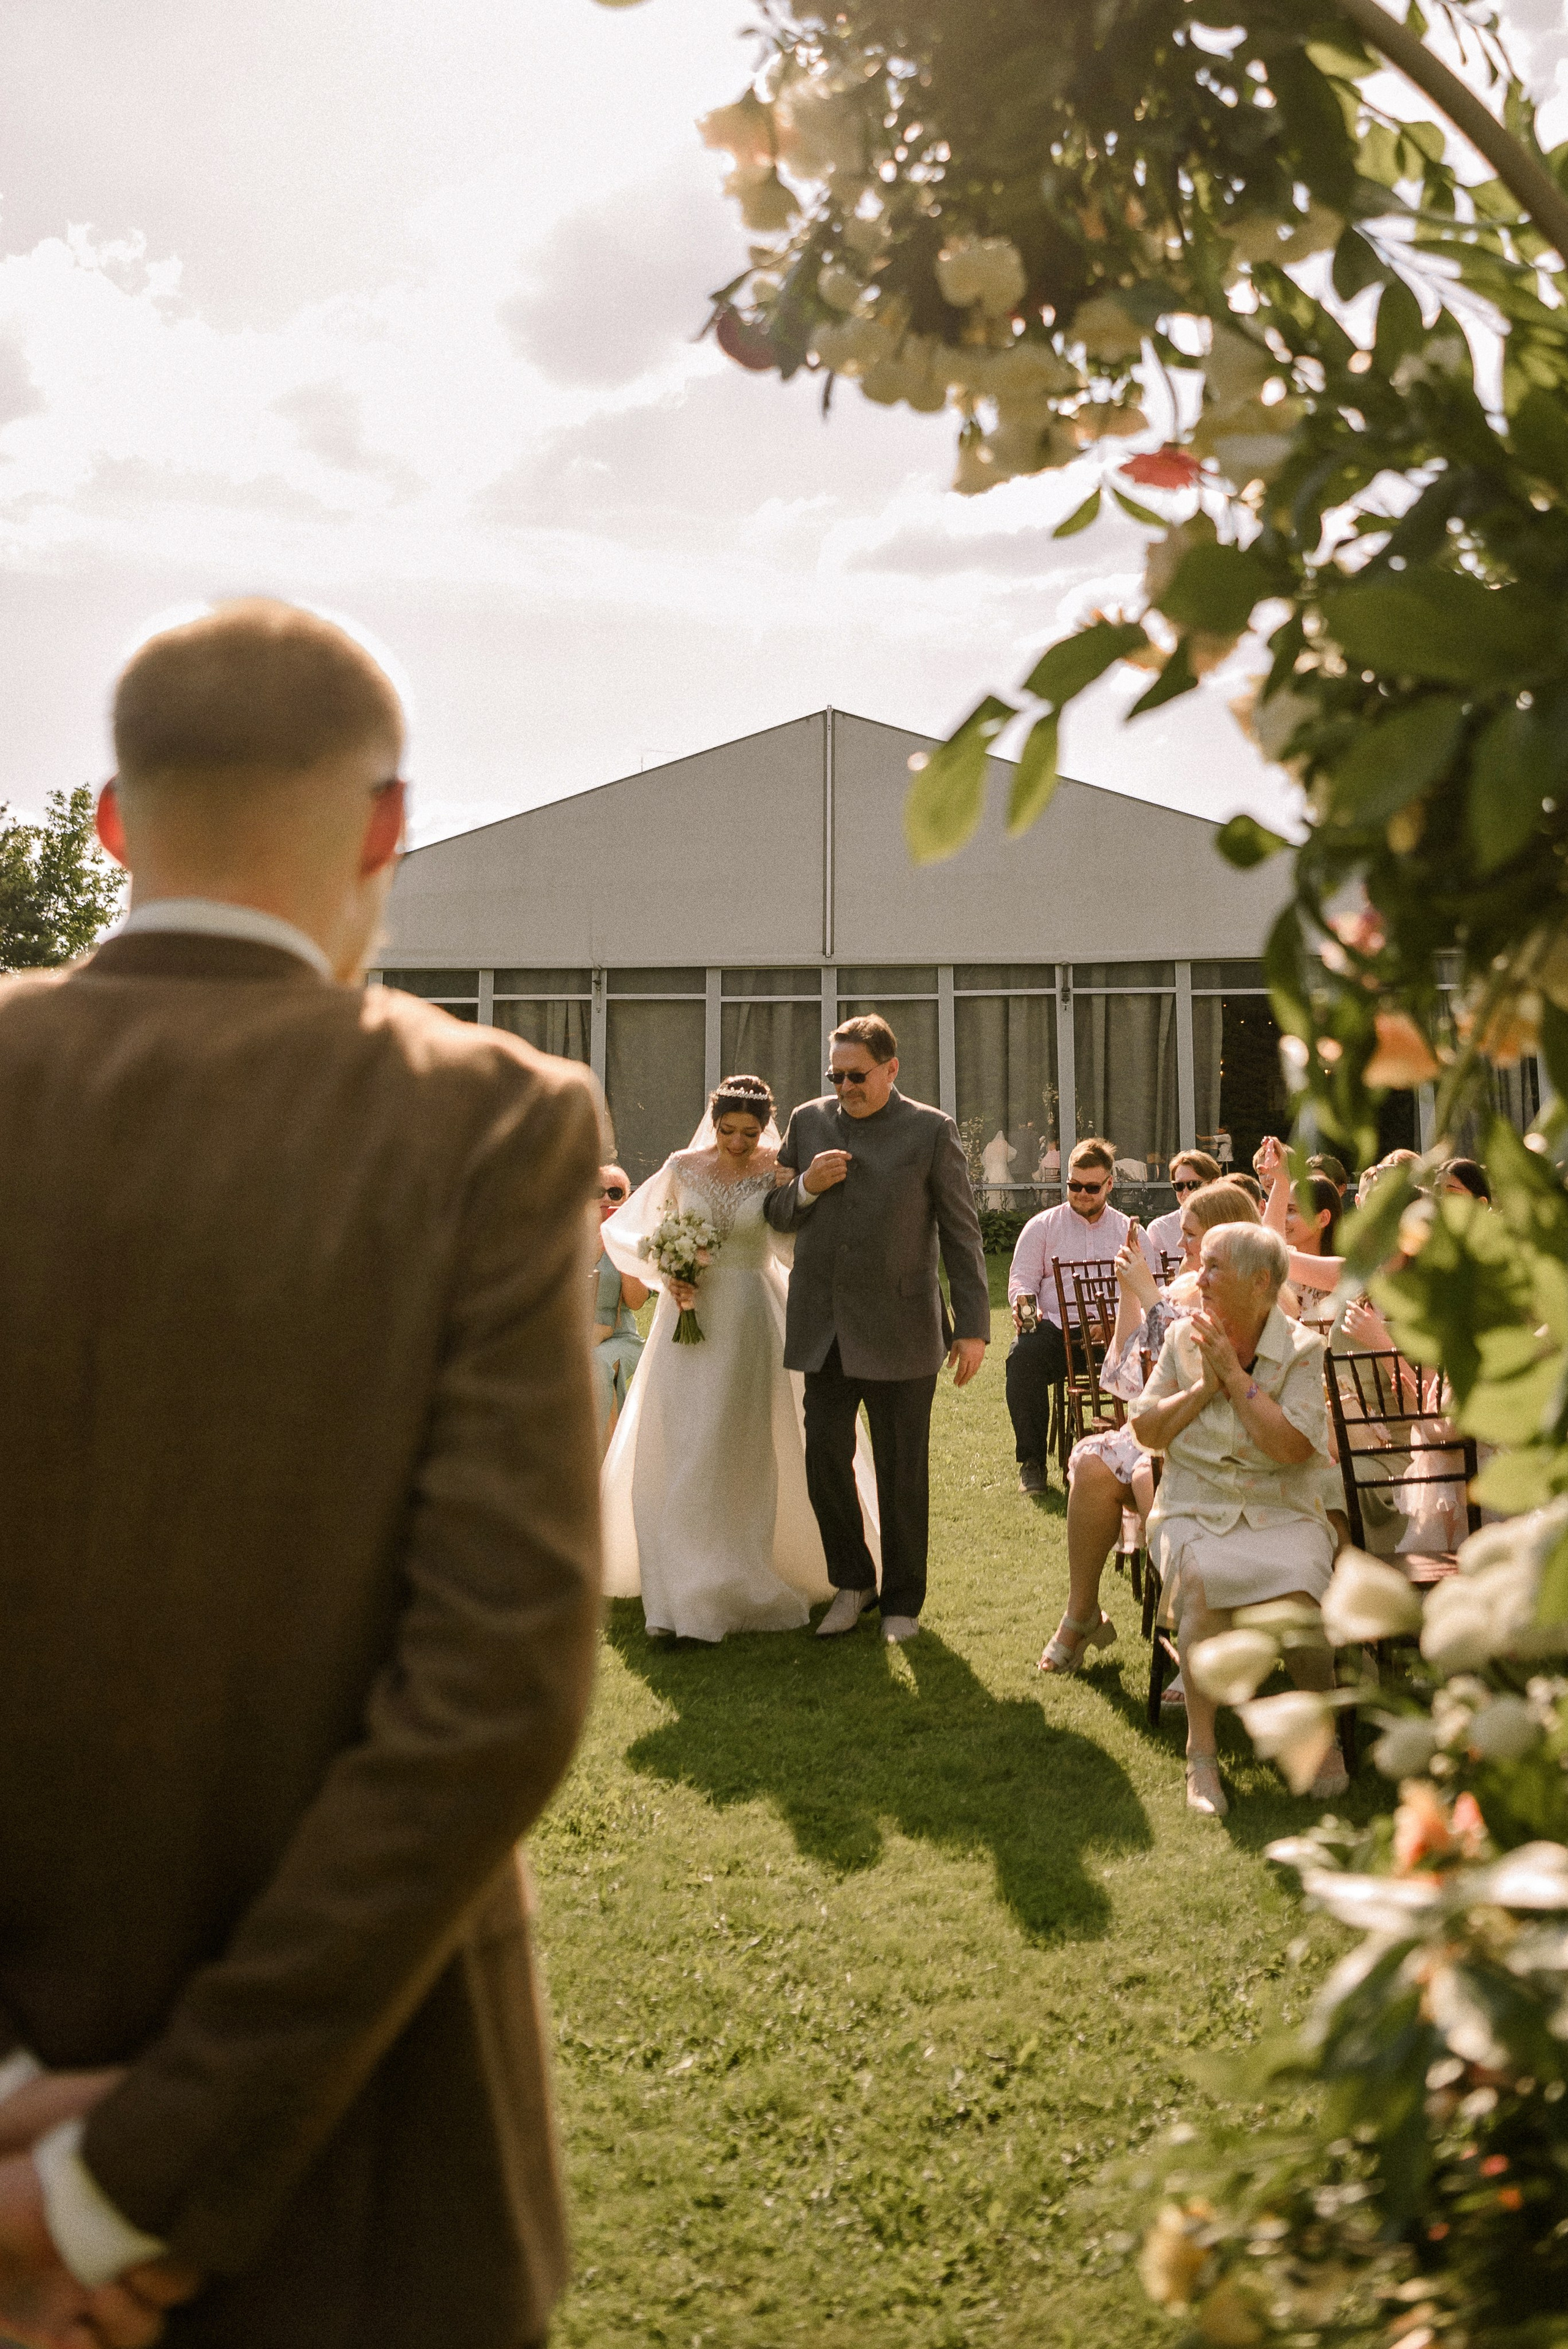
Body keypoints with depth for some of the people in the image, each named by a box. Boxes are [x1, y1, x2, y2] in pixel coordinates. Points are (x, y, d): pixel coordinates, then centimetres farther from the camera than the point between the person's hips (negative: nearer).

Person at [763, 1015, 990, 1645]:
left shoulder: (931, 1131, -1)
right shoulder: (808, 1121, 8)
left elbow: (961, 1233, -1)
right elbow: (776, 1215, 14)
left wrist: (973, 1326, -6)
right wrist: (806, 1187, -8)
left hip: (899, 1332, -3)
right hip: (824, 1331, 3)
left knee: (902, 1472, 6)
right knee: (824, 1459, 4)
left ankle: (903, 1601, 22)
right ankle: (852, 1582, 26)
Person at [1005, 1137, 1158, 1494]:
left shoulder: (1129, 1231, 20)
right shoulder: (1042, 1226, 19)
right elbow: (1021, 1278, 10)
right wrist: (1023, 1300, -14)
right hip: (1056, 1328, 0)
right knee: (1023, 1356, -33)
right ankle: (1032, 1461, -20)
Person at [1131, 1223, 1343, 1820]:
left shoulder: (1301, 1350, -2)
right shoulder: (1184, 1338, 8)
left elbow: (1291, 1445, -16)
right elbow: (1146, 1430, 5)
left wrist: (1235, 1374, -14)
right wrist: (1204, 1387, -8)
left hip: (1280, 1512, -1)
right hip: (1196, 1510, 2)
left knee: (1298, 1596, -30)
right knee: (1200, 1585, -31)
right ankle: (1201, 1751, -20)